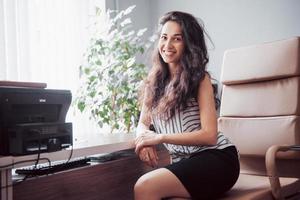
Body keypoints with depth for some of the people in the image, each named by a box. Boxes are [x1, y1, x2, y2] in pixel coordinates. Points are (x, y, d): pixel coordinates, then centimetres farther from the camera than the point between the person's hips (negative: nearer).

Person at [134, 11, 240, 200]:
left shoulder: (200, 79, -6)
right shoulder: (154, 81, 10)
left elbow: (209, 135, -12)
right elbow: (143, 123, 12)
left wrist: (160, 137, -17)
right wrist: (144, 138, -13)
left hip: (216, 158, -4)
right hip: (184, 162, 4)